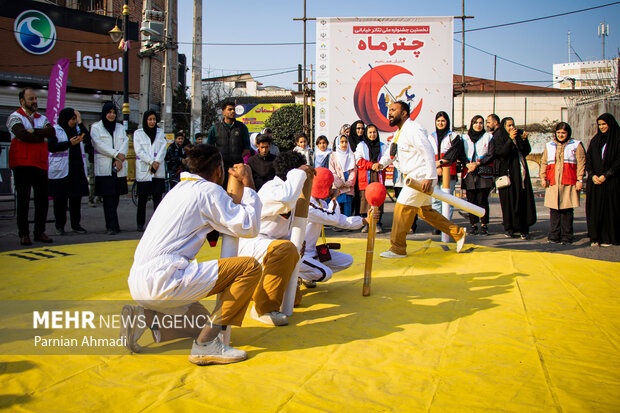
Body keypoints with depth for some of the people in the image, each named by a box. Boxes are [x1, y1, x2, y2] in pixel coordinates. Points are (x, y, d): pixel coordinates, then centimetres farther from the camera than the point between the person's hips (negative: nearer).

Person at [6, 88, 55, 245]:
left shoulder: (42, 118, 16)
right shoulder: (15, 117, 2)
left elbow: (52, 132, -4)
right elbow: (23, 135, -16)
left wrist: (33, 131, -14)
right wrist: (42, 137, -6)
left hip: (40, 163, 4)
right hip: (22, 163, -4)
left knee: (42, 198, 3)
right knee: (23, 199, -1)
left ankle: (39, 231, 12)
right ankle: (23, 233, 5)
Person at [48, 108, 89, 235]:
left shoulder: (77, 129, 17)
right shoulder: (55, 130, 2)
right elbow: (50, 146, -9)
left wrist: (80, 122, -3)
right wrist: (69, 143, -15)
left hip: (77, 169, 4)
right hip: (61, 171, -4)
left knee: (76, 198, 5)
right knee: (60, 199, 1)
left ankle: (75, 224, 13)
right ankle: (60, 225, 9)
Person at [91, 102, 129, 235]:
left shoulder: (120, 128, 19)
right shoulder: (96, 127, 7)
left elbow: (125, 143, 7)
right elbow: (99, 144, -5)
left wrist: (120, 159, -9)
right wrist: (116, 154, -12)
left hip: (119, 168, 4)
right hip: (104, 168, -4)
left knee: (115, 196, 4)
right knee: (108, 197, -9)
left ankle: (111, 224, 16)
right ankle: (112, 226, -10)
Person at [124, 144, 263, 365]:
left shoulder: (180, 188, 22)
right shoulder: (209, 190, -3)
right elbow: (248, 227, -5)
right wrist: (248, 183, 6)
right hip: (164, 279, -10)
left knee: (201, 321, 30)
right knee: (250, 267, -10)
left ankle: (145, 317, 8)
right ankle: (207, 343, -12)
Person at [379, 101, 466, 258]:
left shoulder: (412, 130, -17)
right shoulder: (400, 132, 15)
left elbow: (429, 152, -23)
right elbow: (392, 153, 25)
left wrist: (429, 177, -27)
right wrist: (381, 164, 9)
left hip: (421, 177, -10)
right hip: (414, 177, 10)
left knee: (402, 208, -9)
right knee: (424, 211, 15)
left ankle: (397, 249, 0)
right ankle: (457, 233, 23)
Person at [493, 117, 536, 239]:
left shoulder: (519, 134, 14)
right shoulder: (498, 136, -1)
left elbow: (527, 151, 8)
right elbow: (500, 152, -16)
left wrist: (524, 140, -7)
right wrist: (510, 139, -23)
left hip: (520, 170, 4)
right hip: (507, 171, -4)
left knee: (523, 197, -4)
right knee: (509, 199, -4)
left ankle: (523, 229, -2)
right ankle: (510, 228, 6)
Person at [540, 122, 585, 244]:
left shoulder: (576, 145, 9)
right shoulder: (549, 146, 18)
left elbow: (581, 163, 3)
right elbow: (544, 163, 17)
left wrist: (579, 179, -5)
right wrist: (543, 178, 5)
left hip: (569, 183, -2)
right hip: (552, 183, 2)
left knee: (567, 210, -3)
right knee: (554, 210, -1)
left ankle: (566, 237, 4)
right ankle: (554, 236, 4)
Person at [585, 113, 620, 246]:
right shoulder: (595, 140, 14)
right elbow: (588, 159, 9)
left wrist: (605, 176, -14)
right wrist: (592, 175, -6)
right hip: (595, 181, 4)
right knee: (594, 209, 0)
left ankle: (609, 238, 4)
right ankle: (596, 237, 4)